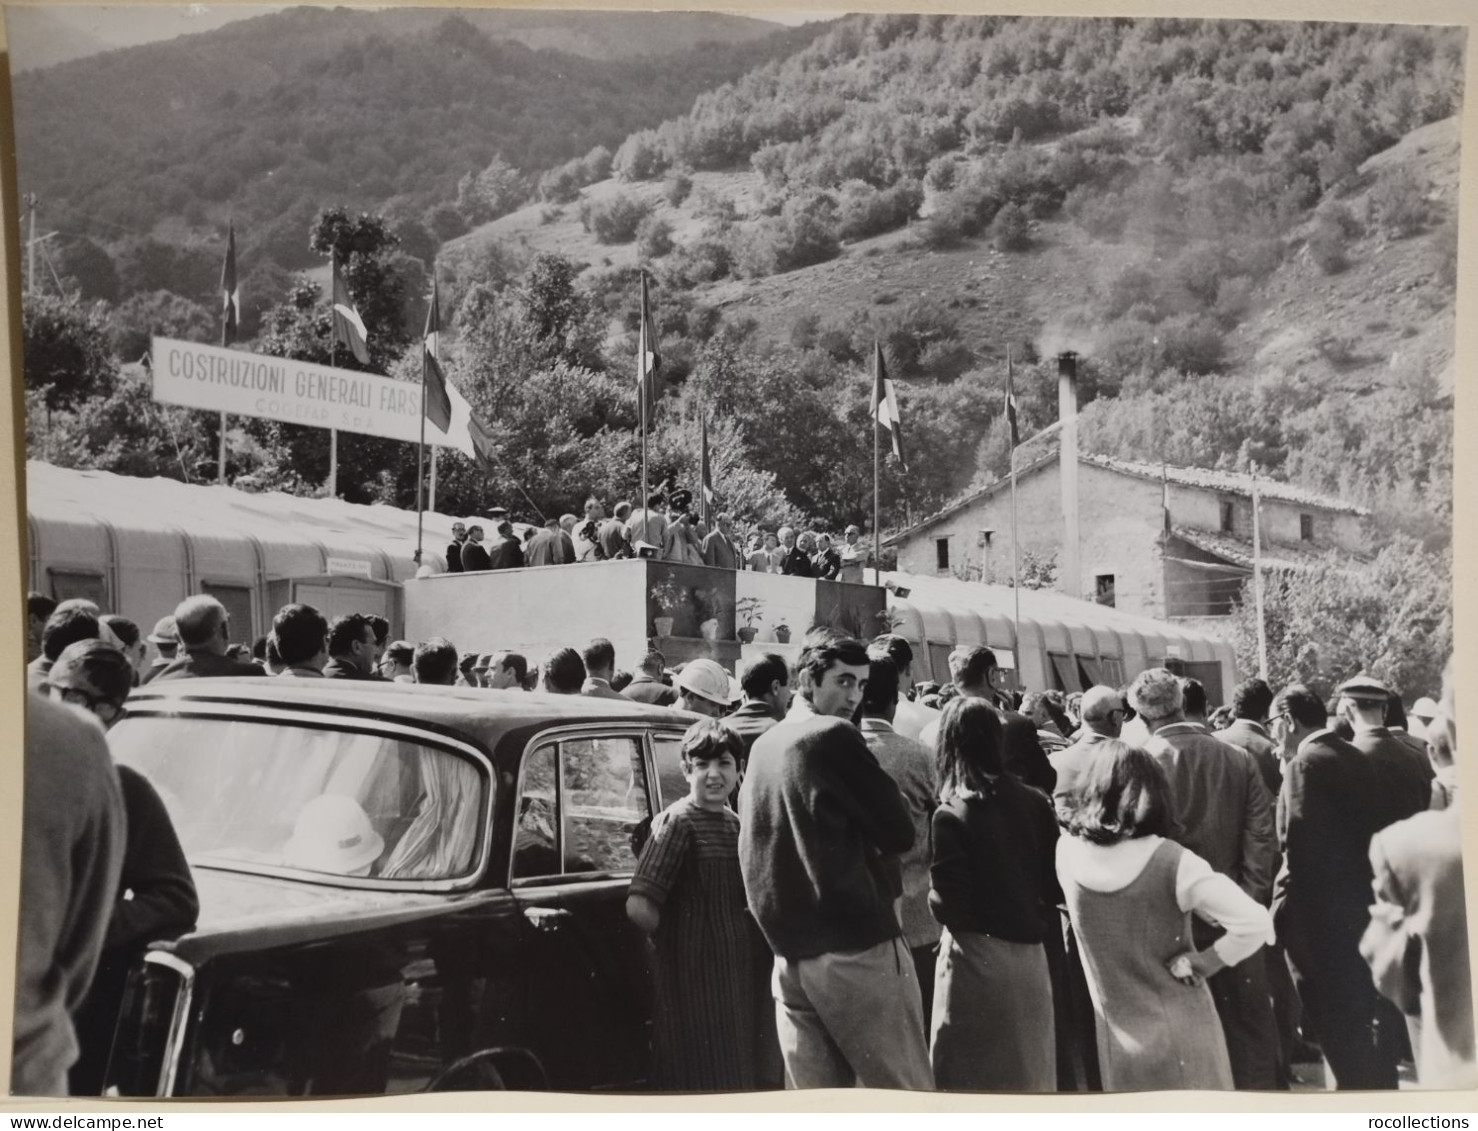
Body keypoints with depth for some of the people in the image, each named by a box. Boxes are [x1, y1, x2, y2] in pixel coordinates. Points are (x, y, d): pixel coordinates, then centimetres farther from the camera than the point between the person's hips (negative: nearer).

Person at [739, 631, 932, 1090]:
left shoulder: (763, 747, 13)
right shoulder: (835, 737, -10)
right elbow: (899, 832, -9)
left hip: (789, 948, 7)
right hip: (855, 941, -7)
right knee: (904, 1091, 0)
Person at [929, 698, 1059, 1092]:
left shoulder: (951, 814, -14)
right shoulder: (1036, 803, 1)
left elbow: (948, 904, -16)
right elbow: (1057, 885, 5)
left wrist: (933, 896, 4)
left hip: (977, 958, -5)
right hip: (1030, 954, 5)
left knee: (976, 1074, 6)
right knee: (1030, 1069, 17)